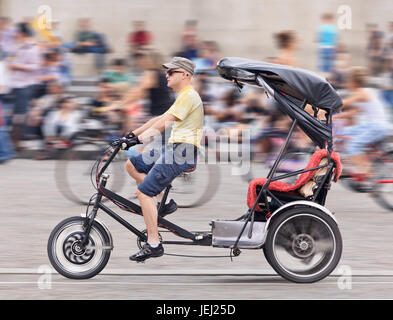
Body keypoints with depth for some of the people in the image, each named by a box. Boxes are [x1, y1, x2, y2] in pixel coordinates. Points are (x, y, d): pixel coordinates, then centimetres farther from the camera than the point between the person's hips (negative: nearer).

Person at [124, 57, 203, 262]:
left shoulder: (188, 96, -10)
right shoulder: (184, 97, 24)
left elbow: (164, 122, -19)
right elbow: (160, 120, 25)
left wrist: (140, 137, -23)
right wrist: (132, 134, 21)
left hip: (181, 151, -10)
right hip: (174, 149, 10)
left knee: (143, 192, -15)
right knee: (131, 165, 11)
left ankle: (153, 244, -15)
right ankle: (163, 201, 7)